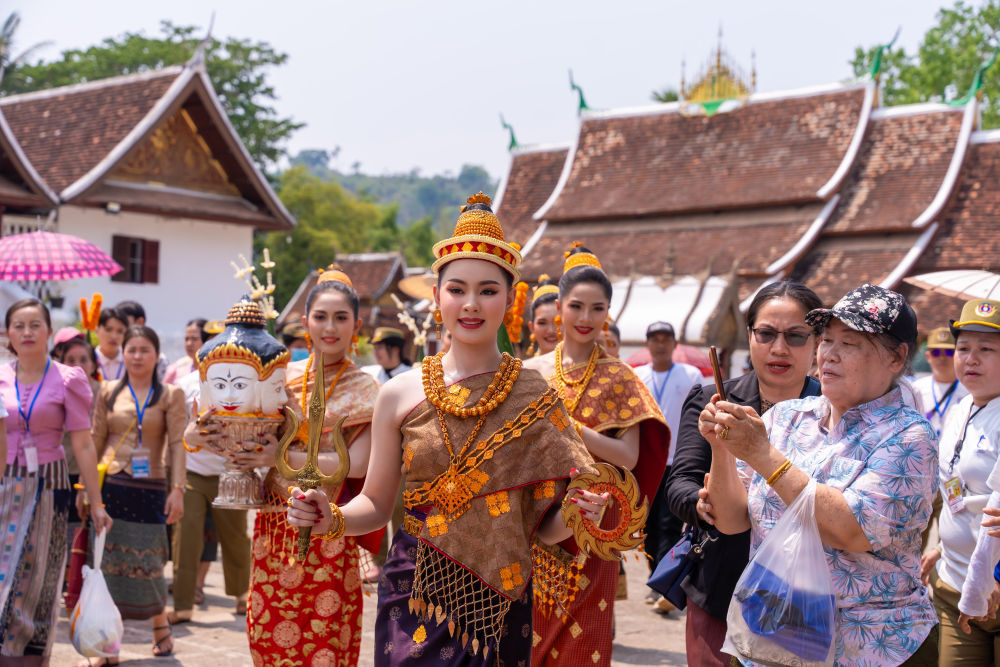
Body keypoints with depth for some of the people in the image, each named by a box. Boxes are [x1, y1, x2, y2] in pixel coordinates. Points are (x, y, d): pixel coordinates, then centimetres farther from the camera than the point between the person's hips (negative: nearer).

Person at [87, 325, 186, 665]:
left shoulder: (170, 395, 3)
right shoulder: (109, 392, 9)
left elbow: (177, 444, -2)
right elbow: (96, 440, 10)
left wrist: (177, 489, -10)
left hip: (150, 489, -2)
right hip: (110, 485, 2)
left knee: (146, 563, 2)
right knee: (107, 562, 1)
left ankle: (160, 628, 27)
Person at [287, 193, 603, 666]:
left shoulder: (537, 398, -2)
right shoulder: (401, 394, -1)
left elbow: (542, 525, 1)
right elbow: (376, 503, 5)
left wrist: (577, 515, -19)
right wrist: (331, 519, -14)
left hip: (499, 602, 0)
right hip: (415, 592, 0)